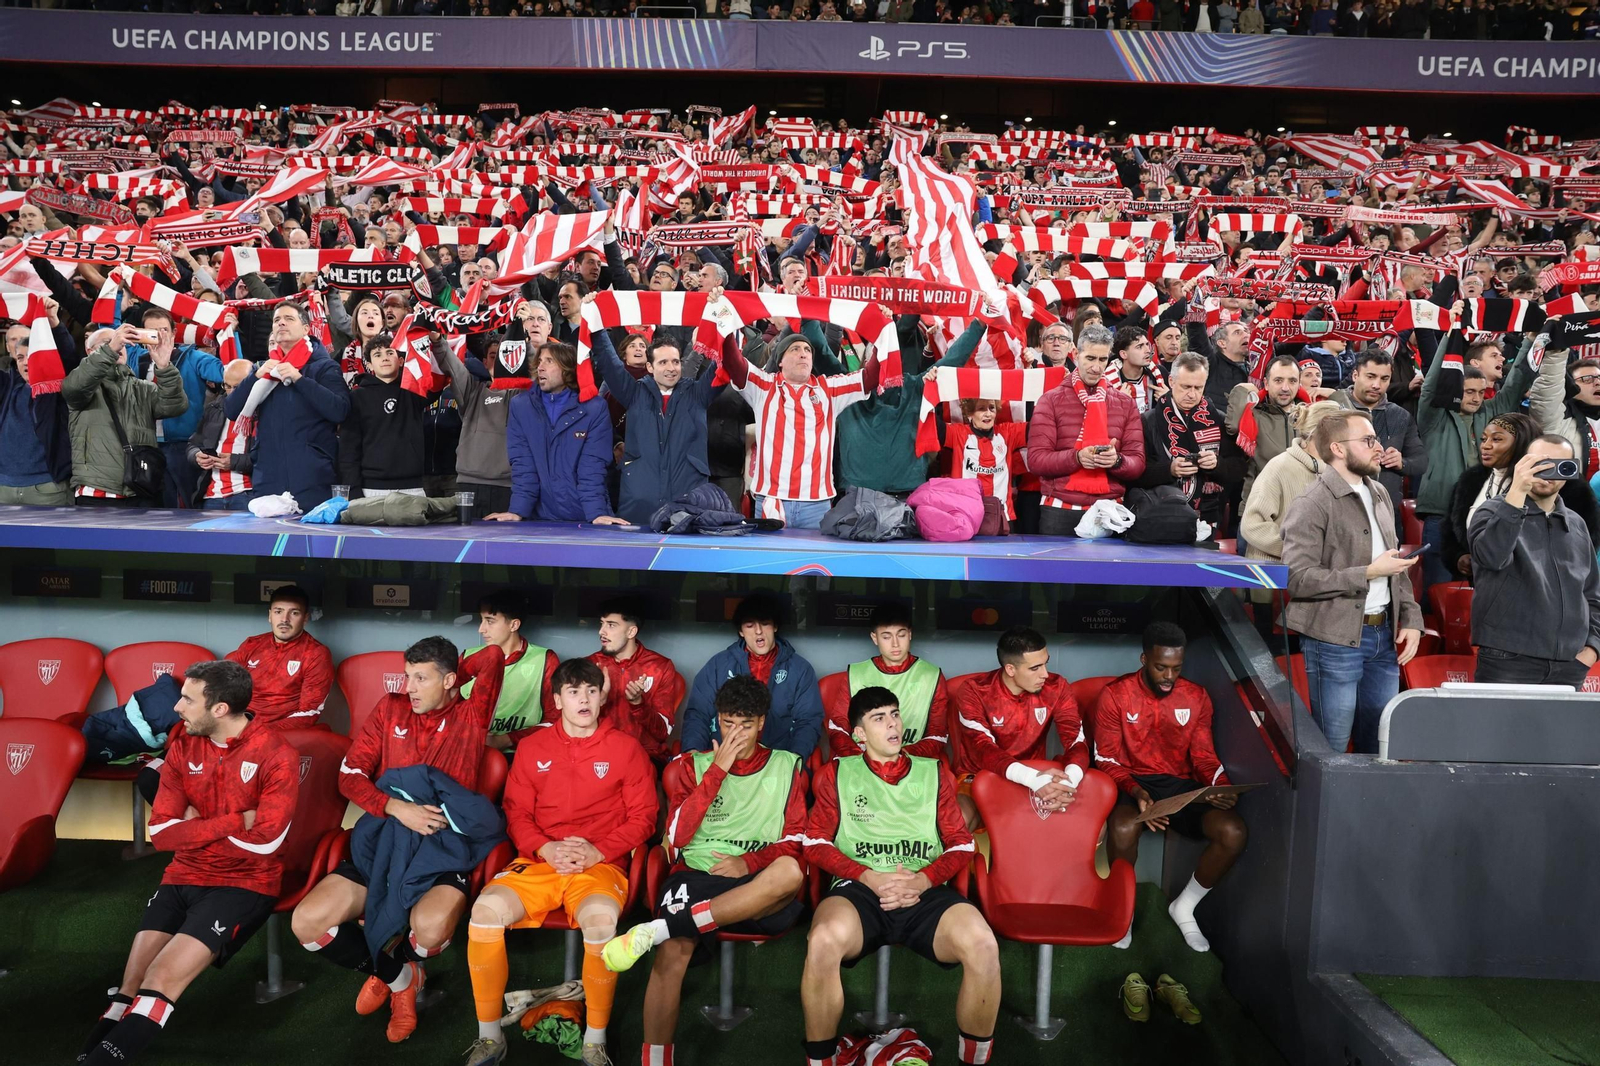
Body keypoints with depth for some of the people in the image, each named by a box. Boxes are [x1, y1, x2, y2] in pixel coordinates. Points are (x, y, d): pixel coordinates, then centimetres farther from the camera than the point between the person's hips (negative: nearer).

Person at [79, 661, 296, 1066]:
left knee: (161, 980, -20)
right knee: (131, 986, -7)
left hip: (244, 884, -5)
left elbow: (264, 842, -21)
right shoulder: (184, 746, 3)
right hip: (183, 878, 5)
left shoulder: (276, 755, -14)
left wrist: (196, 828, -9)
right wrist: (235, 821, -15)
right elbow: (161, 832, -4)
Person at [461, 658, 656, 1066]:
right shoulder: (533, 747, 11)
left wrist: (599, 851, -12)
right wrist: (544, 848, -9)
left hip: (601, 864, -2)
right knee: (485, 910, -27)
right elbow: (516, 812, 11)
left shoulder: (625, 748, 4)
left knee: (601, 920, -36)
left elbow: (643, 817, 4)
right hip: (539, 860, 3)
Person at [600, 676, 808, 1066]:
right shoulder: (693, 764, 13)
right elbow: (677, 838, 0)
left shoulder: (788, 767, 14)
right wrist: (718, 770, -5)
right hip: (697, 876, 0)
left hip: (760, 889, 0)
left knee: (790, 872, -36)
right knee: (675, 950, -33)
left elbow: (794, 844, 9)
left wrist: (750, 862, -10)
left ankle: (657, 928, -36)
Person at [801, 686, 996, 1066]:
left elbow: (962, 844, 13)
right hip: (859, 889, -1)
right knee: (822, 942, -37)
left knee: (983, 947, -31)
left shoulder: (934, 773, 20)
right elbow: (815, 843, 8)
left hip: (926, 893, 1)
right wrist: (869, 877, -8)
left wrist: (923, 880, -7)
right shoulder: (837, 773, 16)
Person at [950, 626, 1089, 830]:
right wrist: (1034, 778, -47)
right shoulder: (975, 693, -17)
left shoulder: (1056, 688, -8)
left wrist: (1068, 781, -40)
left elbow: (1077, 741, -15)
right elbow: (983, 750, -29)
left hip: (1035, 780, 4)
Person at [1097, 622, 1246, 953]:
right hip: (1131, 784, -3)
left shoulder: (1196, 697, 6)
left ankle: (1184, 907, 3)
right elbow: (1106, 760, -6)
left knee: (1234, 832, -24)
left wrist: (1221, 787, -14)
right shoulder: (1116, 695, -5)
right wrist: (1135, 792, -25)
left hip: (1182, 786, 4)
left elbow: (1204, 756, 8)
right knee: (1123, 829, -38)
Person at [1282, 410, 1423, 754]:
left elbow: (1396, 564, 20)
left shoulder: (1379, 494, 13)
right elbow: (1298, 578, -22)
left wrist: (1410, 618, 10)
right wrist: (1368, 573, -18)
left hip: (1384, 634, 8)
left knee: (1381, 745, 15)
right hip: (1336, 643, -7)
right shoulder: (1312, 506, -13)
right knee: (1330, 750, 2)